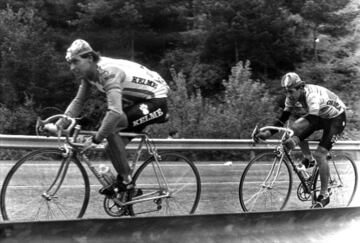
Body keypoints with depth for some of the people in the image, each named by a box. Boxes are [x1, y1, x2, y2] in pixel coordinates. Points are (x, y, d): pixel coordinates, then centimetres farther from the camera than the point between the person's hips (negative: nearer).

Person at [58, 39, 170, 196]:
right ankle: (128, 189, 20)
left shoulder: (108, 72, -29)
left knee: (111, 125, -26)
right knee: (111, 149, 4)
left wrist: (95, 139, -36)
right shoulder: (89, 72, -2)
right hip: (138, 101, 9)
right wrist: (59, 124, -8)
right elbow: (78, 101, 4)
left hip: (156, 100, -9)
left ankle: (125, 180, -12)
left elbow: (115, 112, -40)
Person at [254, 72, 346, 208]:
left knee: (319, 155, -18)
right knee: (295, 127, -16)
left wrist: (296, 140, -60)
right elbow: (283, 117, -9)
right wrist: (268, 133, -23)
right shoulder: (292, 96, -13)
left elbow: (313, 122, -46)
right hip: (319, 116, 8)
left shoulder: (312, 95, -36)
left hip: (336, 118, -8)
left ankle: (324, 195, -4)